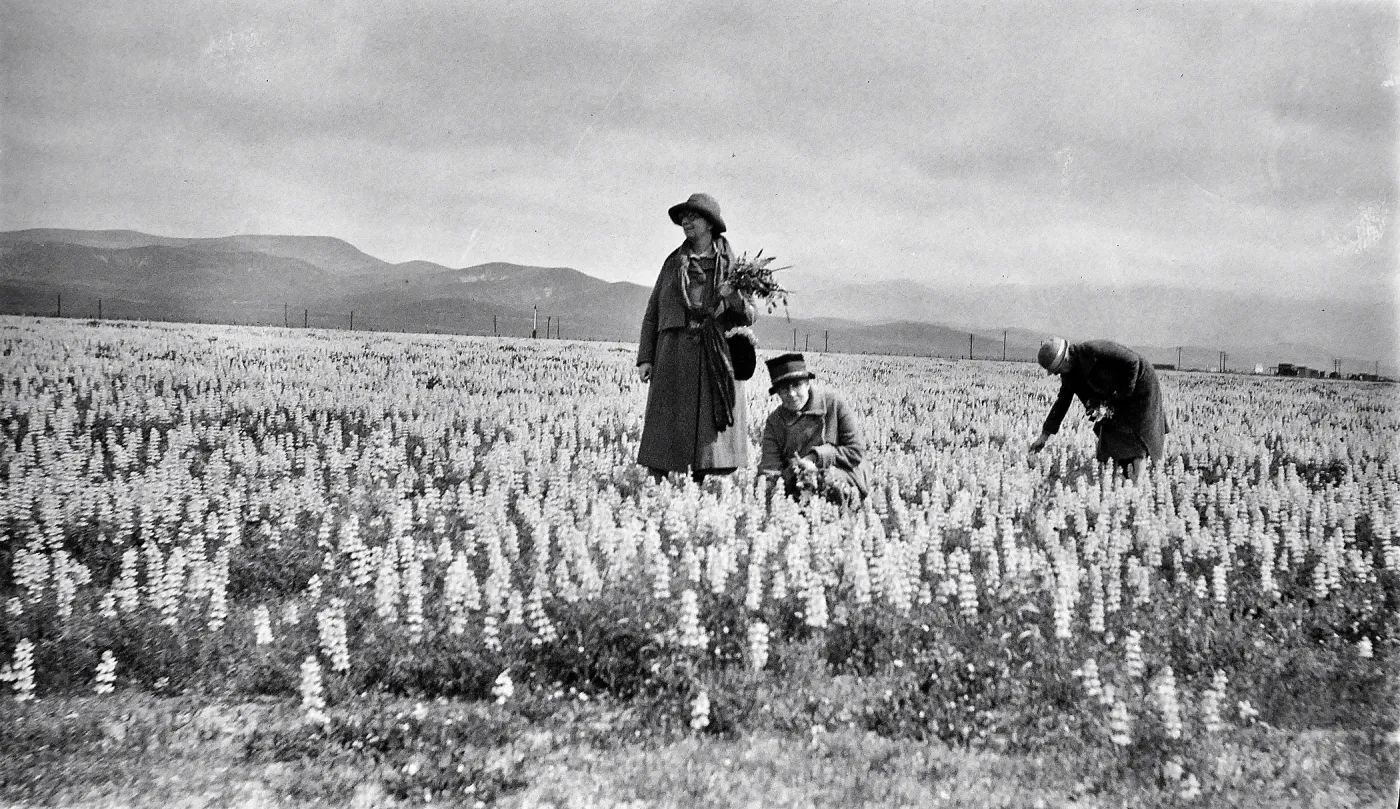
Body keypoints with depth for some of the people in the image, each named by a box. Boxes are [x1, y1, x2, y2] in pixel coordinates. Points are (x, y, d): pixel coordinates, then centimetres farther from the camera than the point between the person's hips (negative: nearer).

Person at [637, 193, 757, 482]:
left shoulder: (731, 264, 8)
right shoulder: (673, 262, 12)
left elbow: (748, 317, 7)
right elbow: (652, 313, 13)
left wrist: (734, 299, -16)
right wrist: (644, 358, 4)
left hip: (717, 358, -1)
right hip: (674, 353, 1)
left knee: (710, 432, -4)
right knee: (665, 429, -3)